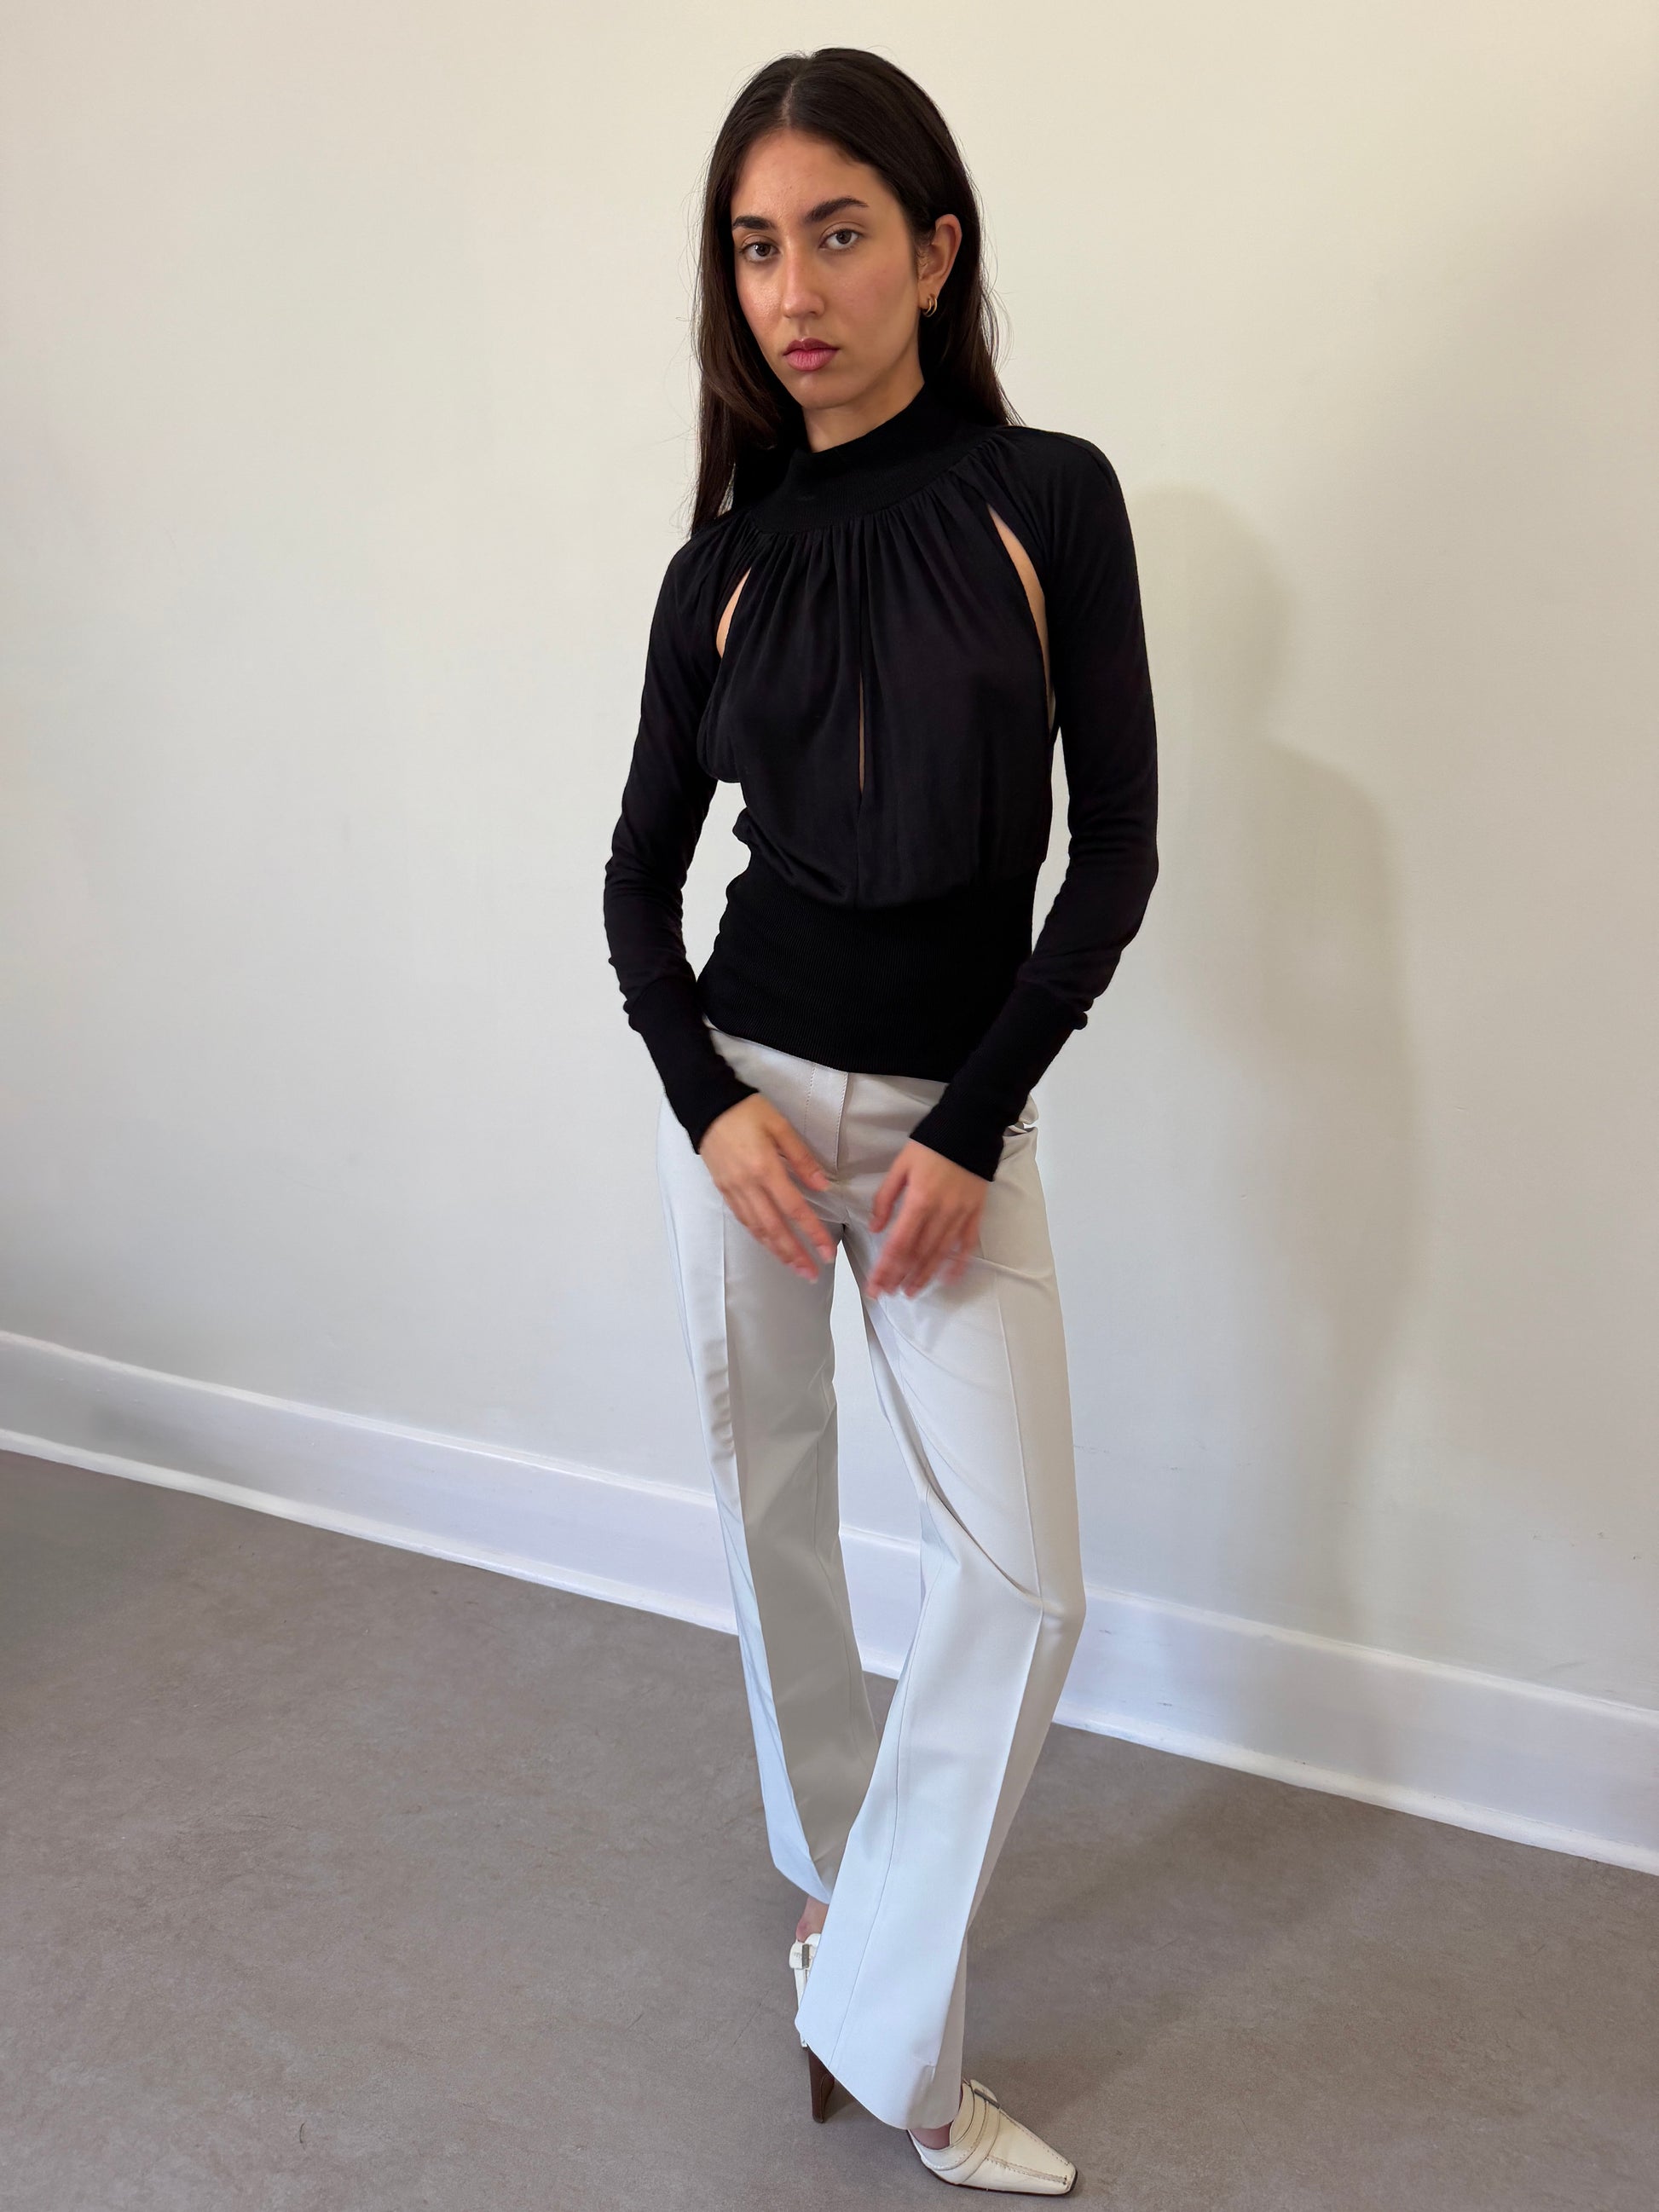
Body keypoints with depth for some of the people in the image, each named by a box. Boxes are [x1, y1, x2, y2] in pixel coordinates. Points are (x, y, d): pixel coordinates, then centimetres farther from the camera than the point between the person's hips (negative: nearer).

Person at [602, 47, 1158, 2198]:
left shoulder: (1047, 496, -5)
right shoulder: (722, 565, 2)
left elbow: (1116, 846, -6)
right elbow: (641, 873, 7)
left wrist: (971, 1130, -12)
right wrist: (709, 1104, -10)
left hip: (957, 1113, -2)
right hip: (744, 1091, 2)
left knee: (1026, 1571, -6)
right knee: (773, 1509, 11)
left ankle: (882, 2018, 10)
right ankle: (836, 1865, 35)